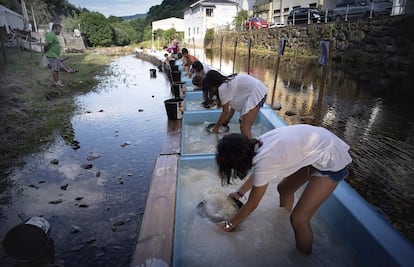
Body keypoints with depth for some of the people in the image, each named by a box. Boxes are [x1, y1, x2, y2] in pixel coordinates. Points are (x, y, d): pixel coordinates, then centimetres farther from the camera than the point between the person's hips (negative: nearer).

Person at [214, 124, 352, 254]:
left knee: (299, 219, -3)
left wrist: (229, 224, 6)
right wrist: (239, 192, 28)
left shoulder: (263, 163, -26)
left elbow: (252, 204, -9)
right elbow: (256, 174, 17)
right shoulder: (257, 144, -5)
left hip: (332, 161, -9)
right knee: (284, 188, 20)